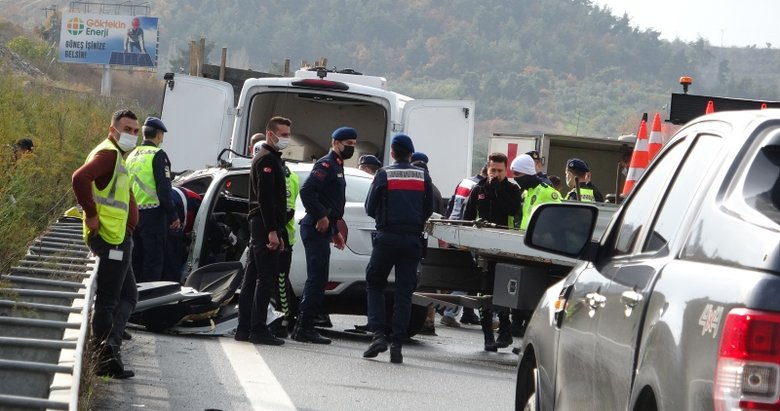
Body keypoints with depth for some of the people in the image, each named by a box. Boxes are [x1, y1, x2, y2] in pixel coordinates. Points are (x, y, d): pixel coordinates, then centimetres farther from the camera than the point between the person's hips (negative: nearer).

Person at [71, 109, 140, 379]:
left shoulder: (116, 155, 21)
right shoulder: (108, 153, -13)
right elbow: (80, 177, -30)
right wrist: (91, 215, -24)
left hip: (117, 238, 11)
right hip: (112, 237, -11)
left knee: (128, 296, 15)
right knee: (108, 300, -7)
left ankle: (110, 346, 8)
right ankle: (104, 359, -5)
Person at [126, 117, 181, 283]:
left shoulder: (131, 156, 15)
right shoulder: (157, 155, -9)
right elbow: (163, 188, -16)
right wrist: (173, 215, -13)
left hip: (133, 213, 7)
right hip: (152, 213, -7)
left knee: (137, 258, 15)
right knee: (154, 260, -6)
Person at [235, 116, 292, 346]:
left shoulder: (272, 159, 23)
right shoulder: (267, 159, -10)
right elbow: (265, 197, -19)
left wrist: (278, 232, 23)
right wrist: (272, 231, -23)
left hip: (260, 226, 11)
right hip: (265, 225, -11)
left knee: (252, 278, 10)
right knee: (266, 278, -11)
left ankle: (244, 329, 12)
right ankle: (258, 330, -12)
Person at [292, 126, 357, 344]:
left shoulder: (336, 167, 23)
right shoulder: (326, 164, -10)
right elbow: (306, 191, -24)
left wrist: (335, 232, 25)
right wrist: (321, 216, -21)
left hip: (323, 229, 10)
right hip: (316, 229, -10)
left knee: (317, 279, 12)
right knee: (317, 279, -11)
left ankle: (304, 327, 15)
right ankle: (304, 327, -10)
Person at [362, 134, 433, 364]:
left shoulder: (384, 175, -2)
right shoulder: (423, 176, 6)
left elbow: (370, 208, 0)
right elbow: (429, 209, 9)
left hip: (387, 236, -2)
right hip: (413, 239, 2)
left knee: (375, 285, 11)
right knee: (404, 292, 4)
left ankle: (378, 334, -6)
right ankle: (397, 345, -2)